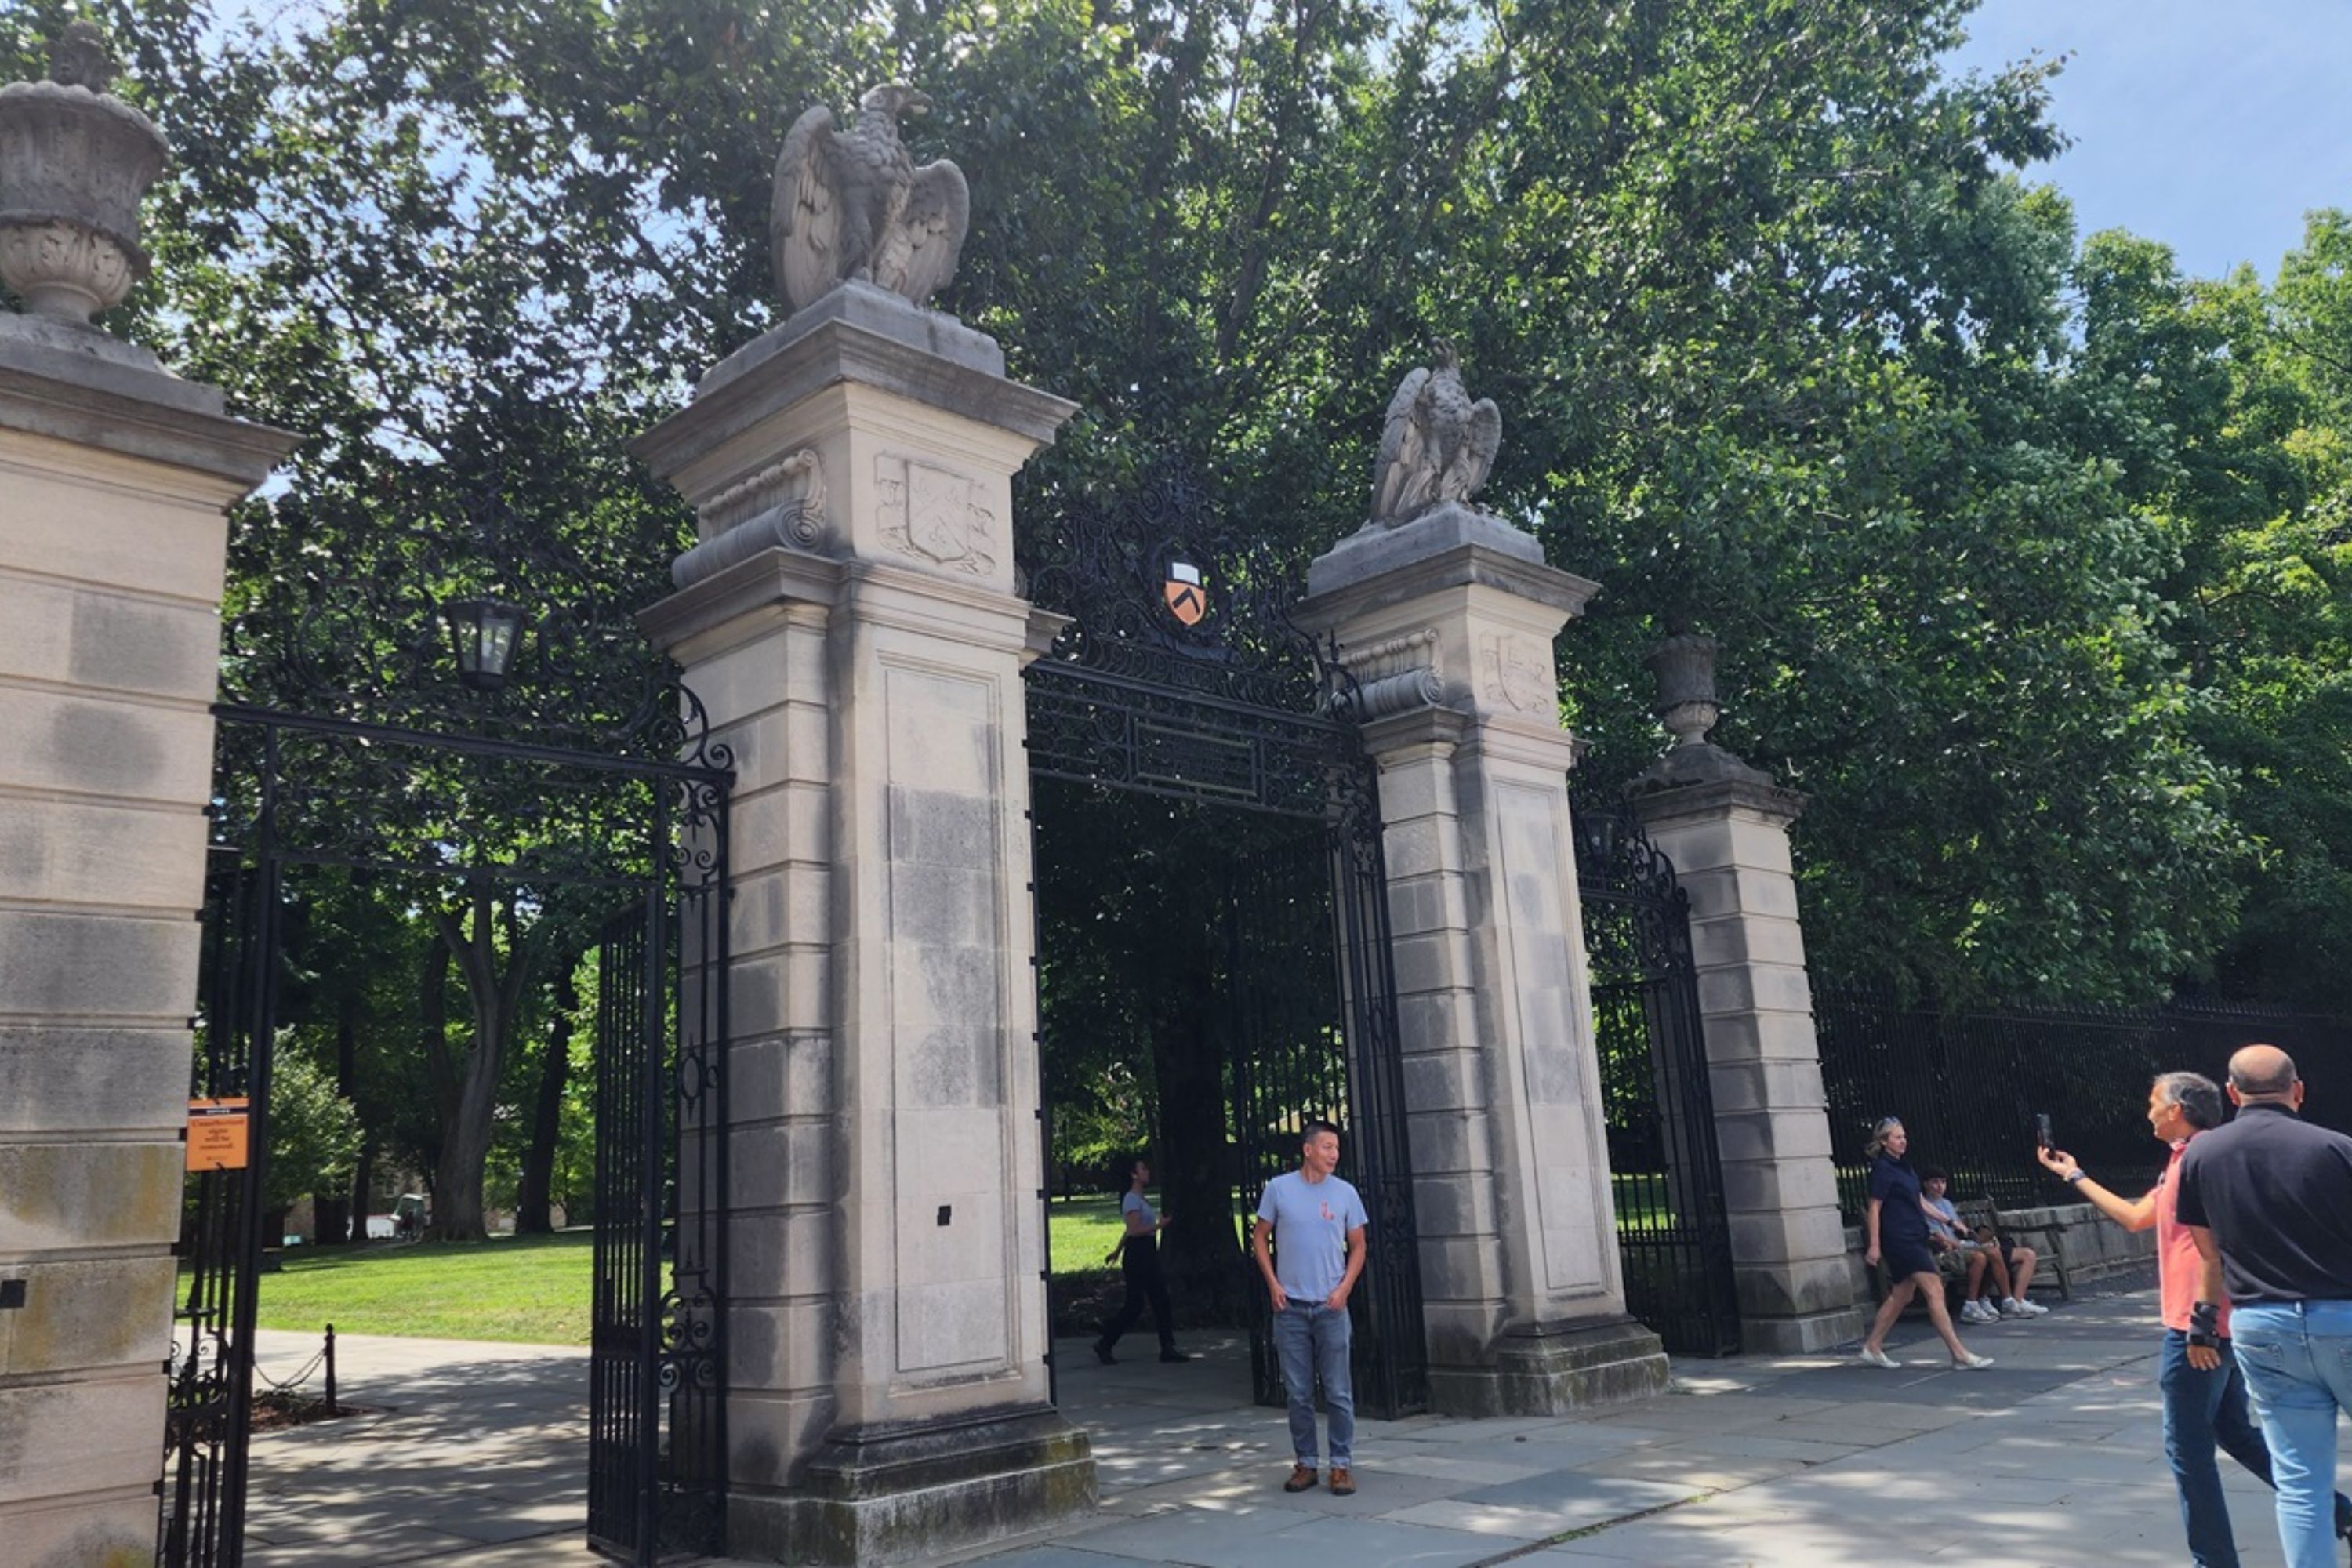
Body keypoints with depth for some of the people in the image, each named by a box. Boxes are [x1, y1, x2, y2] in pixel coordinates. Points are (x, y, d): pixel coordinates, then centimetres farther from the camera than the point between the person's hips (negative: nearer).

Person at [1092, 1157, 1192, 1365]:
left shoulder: (1141, 1199, 16)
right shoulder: (1132, 1200, -13)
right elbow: (1134, 1231, -22)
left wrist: (1117, 1251, 28)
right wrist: (1159, 1225, -20)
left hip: (1149, 1256, 10)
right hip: (1137, 1256, -9)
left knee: (1162, 1301, 5)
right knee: (1133, 1306, -4)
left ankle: (1168, 1349, 6)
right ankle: (1104, 1345, 8)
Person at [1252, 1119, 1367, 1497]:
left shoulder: (1345, 1193, 1)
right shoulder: (1279, 1188, -1)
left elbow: (1358, 1246, 8)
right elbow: (1260, 1238, 7)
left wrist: (1345, 1287, -6)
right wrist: (1273, 1284, -2)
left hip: (1331, 1307, 0)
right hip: (1290, 1307, 0)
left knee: (1339, 1393, 1)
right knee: (1298, 1394, 7)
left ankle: (1341, 1465, 10)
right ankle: (1304, 1464, 18)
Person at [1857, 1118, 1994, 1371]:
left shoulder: (1903, 1166, 15)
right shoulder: (1882, 1169, -11)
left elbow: (1919, 1200, 21)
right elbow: (1874, 1208, -13)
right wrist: (1874, 1245, -16)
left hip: (1915, 1237, 9)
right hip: (1899, 1238, -9)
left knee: (1901, 1295, 12)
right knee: (1935, 1291, -11)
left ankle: (1873, 1347, 19)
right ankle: (1959, 1354, -10)